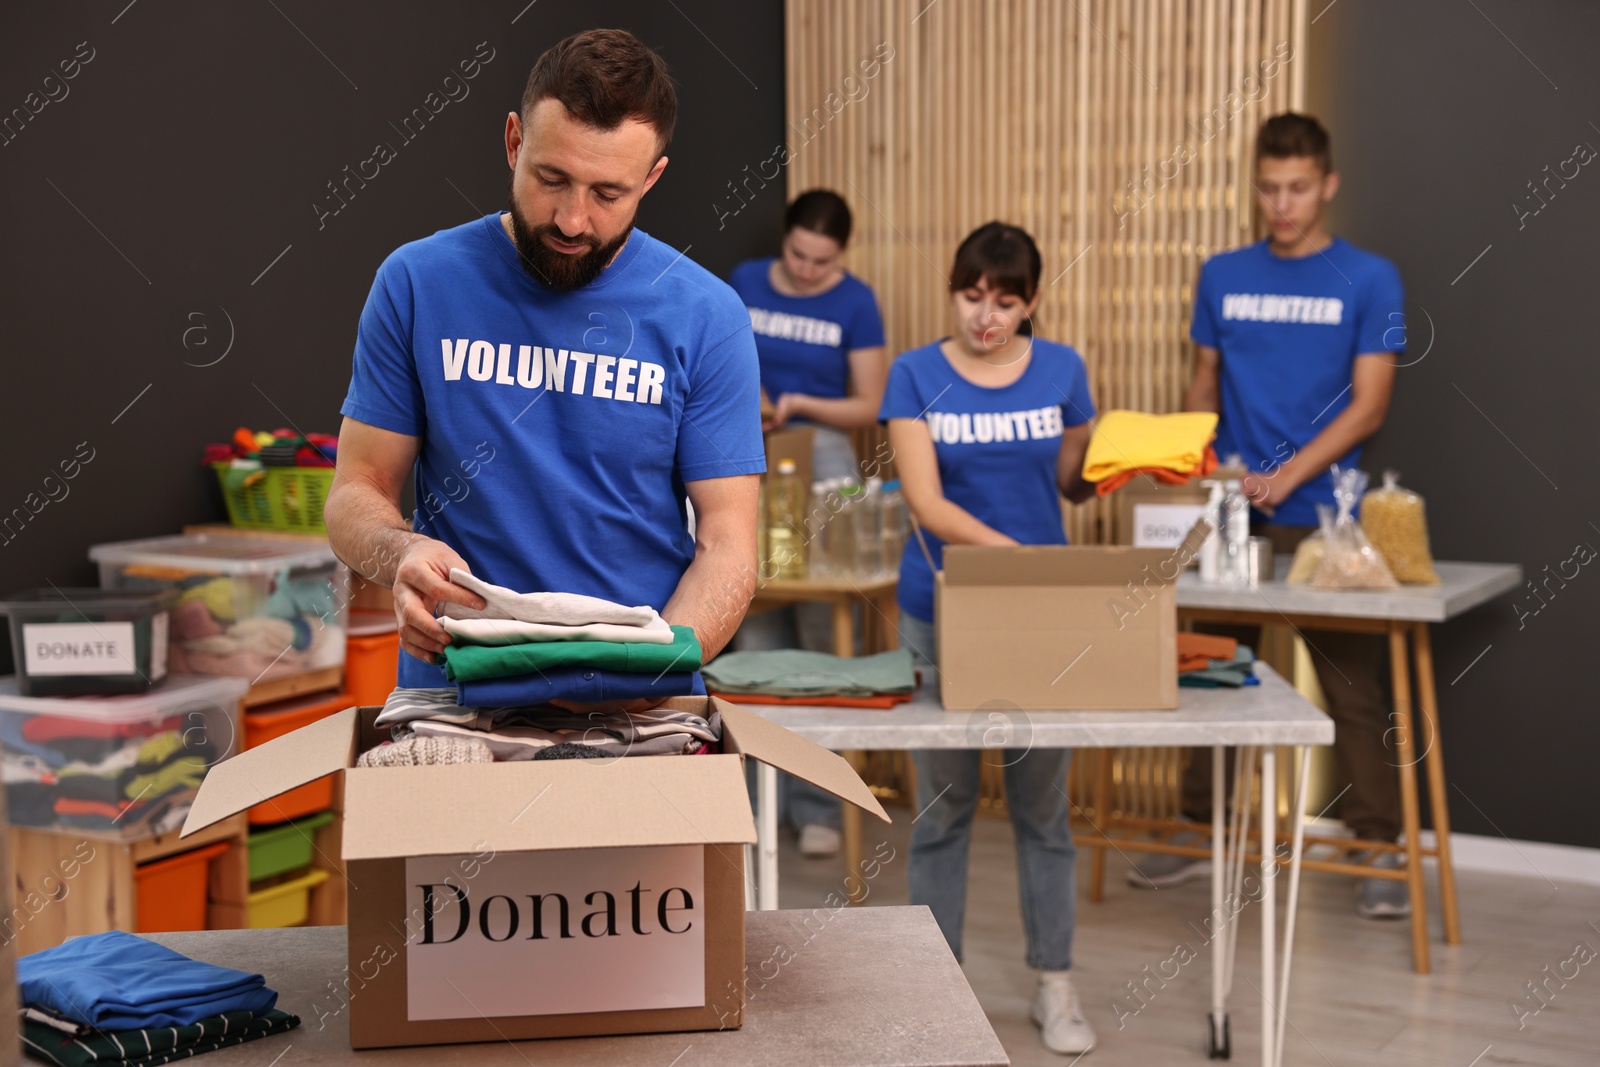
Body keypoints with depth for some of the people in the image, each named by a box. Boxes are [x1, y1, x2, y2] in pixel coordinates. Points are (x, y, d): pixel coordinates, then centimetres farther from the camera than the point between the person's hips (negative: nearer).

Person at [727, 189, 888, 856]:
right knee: (757, 635, 2)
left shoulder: (855, 303, -3)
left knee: (821, 636, -2)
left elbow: (869, 406, -1)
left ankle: (817, 805, 6)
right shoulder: (745, 283, 5)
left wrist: (800, 404, -15)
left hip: (822, 461, -2)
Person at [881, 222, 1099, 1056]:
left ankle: (1055, 987, 18)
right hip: (940, 612, -1)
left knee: (1042, 804, 7)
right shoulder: (915, 375, -7)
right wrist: (1014, 553, -27)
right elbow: (926, 504, -16)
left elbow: (1075, 484, 8)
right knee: (942, 805, 5)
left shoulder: (1061, 370, 0)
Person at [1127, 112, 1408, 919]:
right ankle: (1201, 832, 22)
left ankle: (1379, 851, 10)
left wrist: (1287, 476, -17)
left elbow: (1369, 404, -6)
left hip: (1324, 519, -3)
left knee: (1352, 685, 1)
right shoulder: (1222, 276, 9)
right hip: (1230, 514, 3)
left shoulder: (1368, 279, -1)